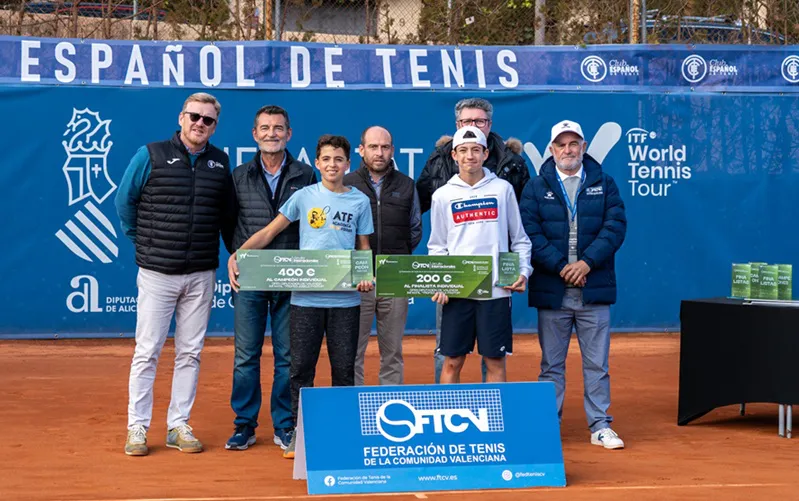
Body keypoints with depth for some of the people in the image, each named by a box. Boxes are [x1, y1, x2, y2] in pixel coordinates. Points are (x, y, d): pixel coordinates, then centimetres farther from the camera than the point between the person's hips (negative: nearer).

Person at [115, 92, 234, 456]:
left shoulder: (220, 162, 8)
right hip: (157, 272, -3)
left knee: (190, 352, 7)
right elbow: (124, 200, 5)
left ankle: (179, 426, 16)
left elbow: (226, 214, 17)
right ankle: (137, 427, 8)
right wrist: (142, 241, 6)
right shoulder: (151, 156, -2)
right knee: (147, 351, 0)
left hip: (201, 275, 3)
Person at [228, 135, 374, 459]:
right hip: (305, 296, 0)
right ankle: (299, 433, 11)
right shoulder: (304, 196, 5)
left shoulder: (359, 201, 7)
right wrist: (236, 256, -7)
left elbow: (364, 247, 13)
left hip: (345, 297, 0)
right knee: (301, 367, 2)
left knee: (344, 368, 4)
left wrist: (366, 276, -7)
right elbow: (269, 232, 6)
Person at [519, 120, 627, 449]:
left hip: (594, 289, 0)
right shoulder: (536, 188, 6)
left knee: (597, 363, 4)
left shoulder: (604, 183, 9)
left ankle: (600, 427, 12)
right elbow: (530, 234, -3)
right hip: (551, 290, 0)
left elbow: (615, 226, -1)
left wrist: (587, 262, -13)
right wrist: (561, 267, -13)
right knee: (551, 364, 6)